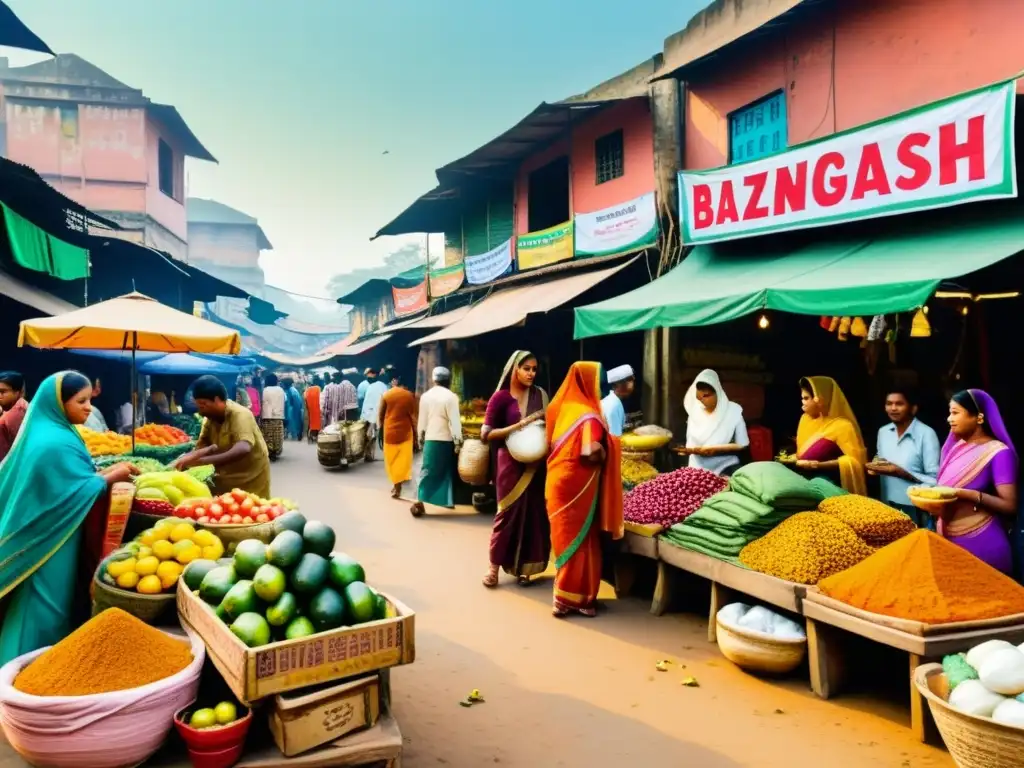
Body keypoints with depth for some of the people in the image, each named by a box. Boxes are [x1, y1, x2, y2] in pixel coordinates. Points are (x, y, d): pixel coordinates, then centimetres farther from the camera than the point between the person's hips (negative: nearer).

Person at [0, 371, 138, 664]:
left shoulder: (44, 433, 9)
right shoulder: (57, 443, -22)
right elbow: (79, 492, -22)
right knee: (48, 606, 2)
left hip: (38, 536, 10)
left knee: (37, 605, 18)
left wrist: (106, 472, 6)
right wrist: (112, 476, -12)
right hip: (53, 541, -10)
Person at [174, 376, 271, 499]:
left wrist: (201, 460, -45)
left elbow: (243, 449, -40)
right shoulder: (210, 418, -2)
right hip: (227, 480, 6)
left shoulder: (240, 415, -24)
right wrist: (190, 457, -27)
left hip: (251, 481, -6)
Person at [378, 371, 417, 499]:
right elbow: (413, 417, -2)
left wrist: (380, 428, 11)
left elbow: (380, 415, 0)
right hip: (405, 432, 0)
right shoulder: (410, 396, -3)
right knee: (403, 459, 6)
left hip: (390, 431, 0)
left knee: (392, 459, 12)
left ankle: (396, 483, 15)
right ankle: (398, 485, 4)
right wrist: (415, 435, 4)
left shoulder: (386, 395, -3)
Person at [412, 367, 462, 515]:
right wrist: (458, 440, -8)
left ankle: (419, 502, -8)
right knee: (447, 470, 10)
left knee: (427, 470, 2)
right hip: (446, 440, -3)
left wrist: (420, 437, 20)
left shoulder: (425, 395, 4)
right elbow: (454, 421, -12)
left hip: (431, 439, 3)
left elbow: (422, 419, 10)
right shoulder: (450, 396, -10)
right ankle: (448, 500, 16)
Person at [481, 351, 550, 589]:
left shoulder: (540, 395, 5)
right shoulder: (501, 397, -6)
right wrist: (520, 425, -20)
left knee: (533, 513, 5)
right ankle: (494, 566, 14)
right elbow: (486, 434, -11)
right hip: (511, 463, -4)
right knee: (509, 513, 0)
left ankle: (523, 566, 16)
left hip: (535, 463, 4)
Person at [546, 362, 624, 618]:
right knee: (579, 540, 1)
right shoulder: (588, 415, -17)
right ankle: (571, 599, 6)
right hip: (577, 486, -8)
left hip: (558, 480, 8)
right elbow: (590, 453, -25)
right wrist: (608, 449, -6)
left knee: (566, 537, 14)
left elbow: (552, 444, 17)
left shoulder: (563, 407, 9)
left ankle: (566, 595, 23)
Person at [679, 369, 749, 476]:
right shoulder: (694, 413, 5)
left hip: (726, 470, -2)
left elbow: (742, 446, -3)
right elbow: (691, 443, 8)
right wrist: (690, 450, -15)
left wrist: (715, 450, -15)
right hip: (699, 470, 2)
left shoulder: (733, 411, -4)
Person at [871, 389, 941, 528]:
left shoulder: (926, 434, -14)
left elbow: (934, 480, -15)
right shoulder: (883, 432, 5)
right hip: (888, 506, 6)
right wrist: (876, 467, -3)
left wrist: (901, 473, -24)